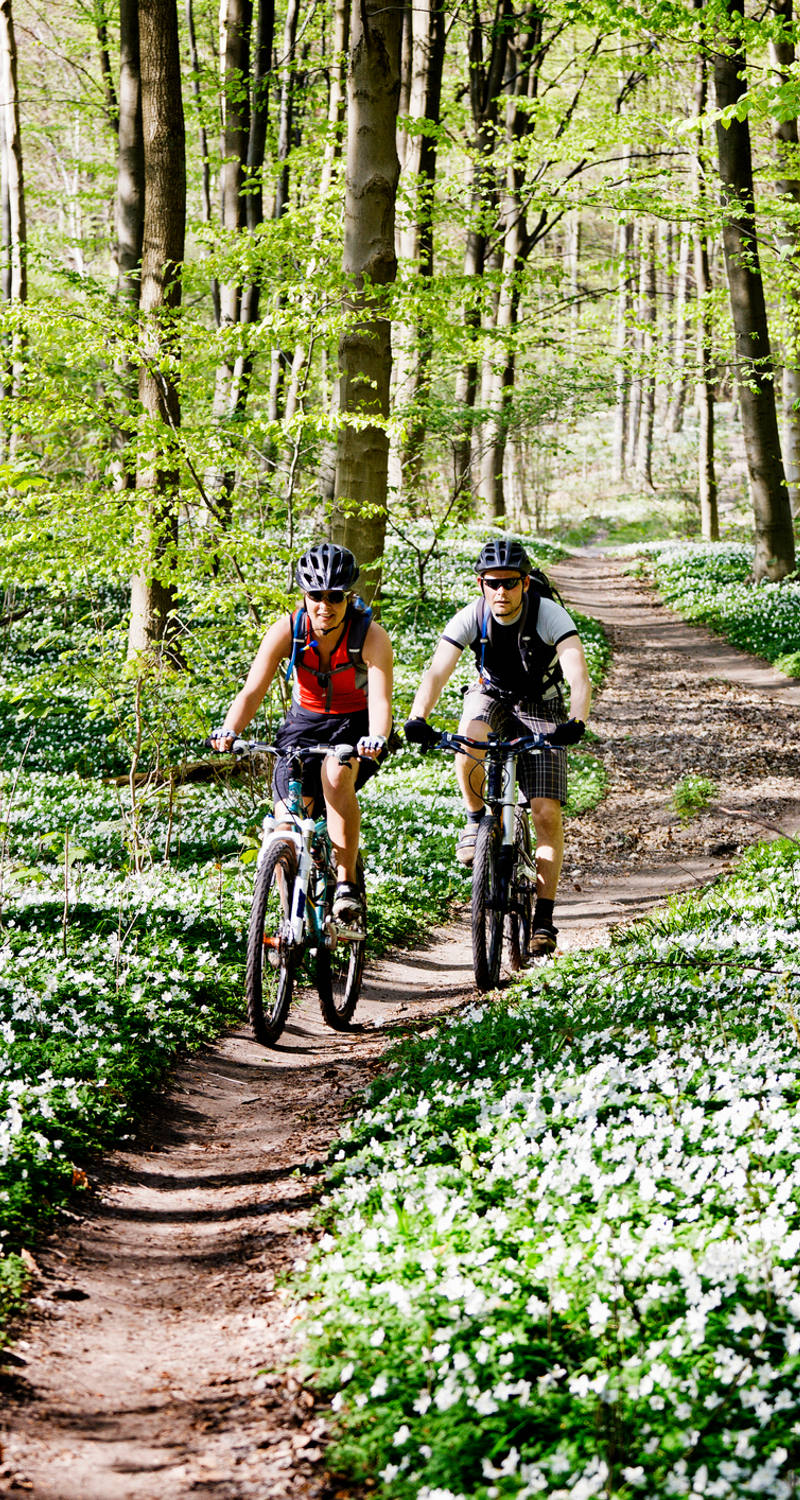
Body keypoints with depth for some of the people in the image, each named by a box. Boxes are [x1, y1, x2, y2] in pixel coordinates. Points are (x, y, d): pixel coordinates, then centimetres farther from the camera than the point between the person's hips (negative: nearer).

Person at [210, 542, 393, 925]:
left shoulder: (371, 636, -24)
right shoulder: (287, 631, -18)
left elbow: (380, 700, -34)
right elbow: (253, 691, -24)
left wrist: (376, 739, -56)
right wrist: (229, 730, -44)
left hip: (354, 725, -2)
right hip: (304, 723, 3)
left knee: (335, 776, -35)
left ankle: (347, 883, -24)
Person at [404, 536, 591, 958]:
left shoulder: (549, 615, -27)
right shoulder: (471, 618, -22)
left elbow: (578, 675, -38)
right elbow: (436, 672, -31)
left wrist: (575, 723, -57)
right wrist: (417, 719, -50)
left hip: (541, 707, -1)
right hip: (492, 696, 1)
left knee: (547, 812, -14)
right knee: (470, 738, -37)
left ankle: (544, 919, -7)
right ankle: (476, 821, -9)